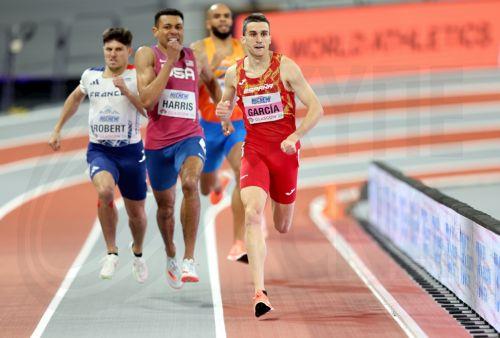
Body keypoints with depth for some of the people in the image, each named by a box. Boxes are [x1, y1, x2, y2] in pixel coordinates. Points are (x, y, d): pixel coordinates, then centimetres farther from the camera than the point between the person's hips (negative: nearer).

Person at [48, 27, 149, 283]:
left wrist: (126, 91, -25)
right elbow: (75, 99, 24)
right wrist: (57, 129, 26)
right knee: (104, 190, -31)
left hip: (130, 151, -1)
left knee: (136, 212, 10)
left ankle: (137, 254, 43)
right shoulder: (91, 76, 4)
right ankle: (111, 252, -16)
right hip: (99, 150, 1)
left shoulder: (137, 76, -5)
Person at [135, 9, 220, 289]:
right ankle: (171, 256, 45)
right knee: (165, 205, 15)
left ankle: (189, 260, -28)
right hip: (158, 141, 0)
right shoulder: (148, 55, -5)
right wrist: (170, 62, -19)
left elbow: (211, 81, 28)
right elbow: (147, 99, -19)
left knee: (190, 183, -31)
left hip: (190, 137, 0)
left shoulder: (196, 58, 5)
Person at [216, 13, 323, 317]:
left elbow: (316, 108, -7)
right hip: (254, 151, 1)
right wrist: (223, 115, -2)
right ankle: (260, 292, -29)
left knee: (283, 227, 12)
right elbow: (226, 105, 23)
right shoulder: (234, 74, 3)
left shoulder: (285, 67, -7)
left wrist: (295, 137, -21)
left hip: (285, 151, -1)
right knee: (253, 213, -24)